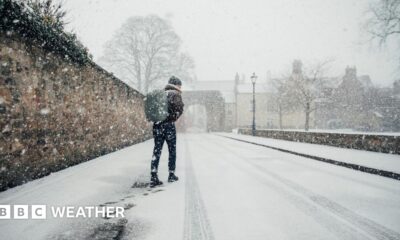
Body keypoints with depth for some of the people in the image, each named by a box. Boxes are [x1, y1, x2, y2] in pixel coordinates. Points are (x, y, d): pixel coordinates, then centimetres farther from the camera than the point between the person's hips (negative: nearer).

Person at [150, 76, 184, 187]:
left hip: (157, 125, 5)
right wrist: (174, 118, -4)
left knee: (156, 151, 4)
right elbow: (179, 108, -16)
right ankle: (172, 175, 18)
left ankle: (154, 177, -2)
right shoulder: (175, 94, -2)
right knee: (172, 150, 10)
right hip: (169, 125, -5)